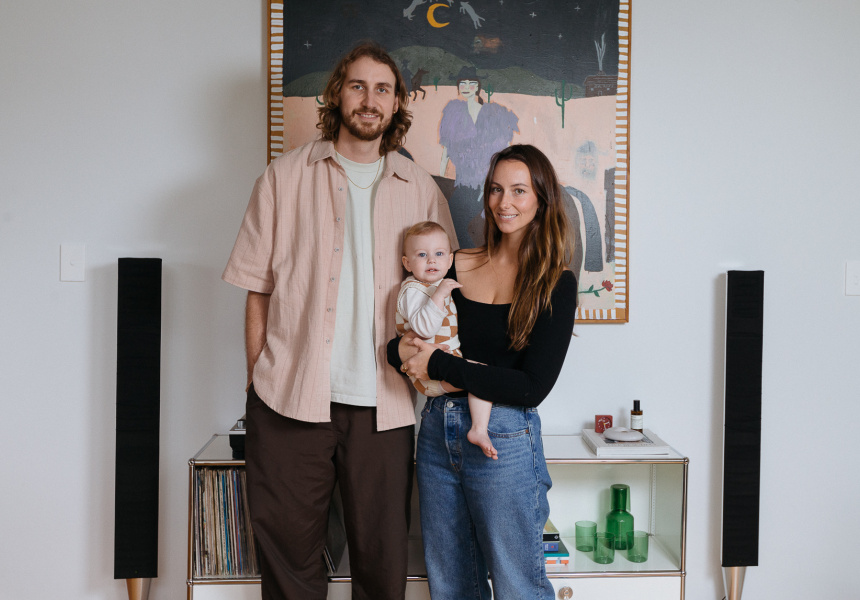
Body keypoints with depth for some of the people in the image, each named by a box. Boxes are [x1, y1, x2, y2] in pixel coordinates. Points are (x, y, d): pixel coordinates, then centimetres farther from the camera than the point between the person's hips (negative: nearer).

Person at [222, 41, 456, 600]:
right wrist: (259, 380, 1)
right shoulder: (285, 176, 7)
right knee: (290, 552, 8)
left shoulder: (422, 190, 10)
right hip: (291, 397, 0)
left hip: (383, 405, 1)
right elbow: (259, 289, 6)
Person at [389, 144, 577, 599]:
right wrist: (403, 351, -15)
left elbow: (532, 387, -14)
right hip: (437, 433, 4)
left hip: (504, 441, -4)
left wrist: (438, 365, -15)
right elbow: (396, 338, 10)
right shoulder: (454, 266, 5)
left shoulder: (555, 284, -6)